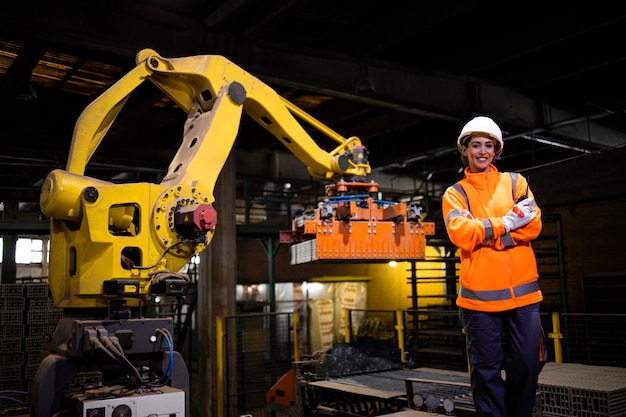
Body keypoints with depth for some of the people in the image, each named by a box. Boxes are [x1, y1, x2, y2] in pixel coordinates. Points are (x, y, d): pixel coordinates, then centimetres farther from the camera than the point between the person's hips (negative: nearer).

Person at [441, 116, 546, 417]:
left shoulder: (515, 182, 12)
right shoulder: (455, 193, 6)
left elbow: (533, 225, -2)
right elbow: (460, 233, -11)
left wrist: (484, 233, -11)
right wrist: (506, 223, -12)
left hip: (522, 291, 2)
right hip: (479, 295, -2)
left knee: (526, 365, 7)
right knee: (486, 369, 5)